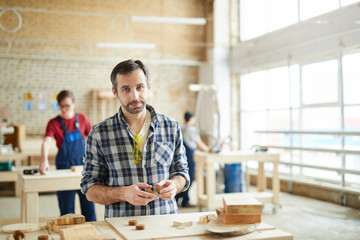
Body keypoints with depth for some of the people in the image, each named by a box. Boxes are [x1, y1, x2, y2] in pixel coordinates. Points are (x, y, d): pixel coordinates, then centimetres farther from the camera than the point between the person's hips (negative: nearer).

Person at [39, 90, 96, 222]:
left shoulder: (82, 119, 1)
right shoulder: (54, 123, -7)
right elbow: (46, 142, -22)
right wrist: (44, 161, -40)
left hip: (83, 165, 2)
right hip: (64, 166, -2)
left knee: (88, 203, 8)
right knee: (66, 206, 4)